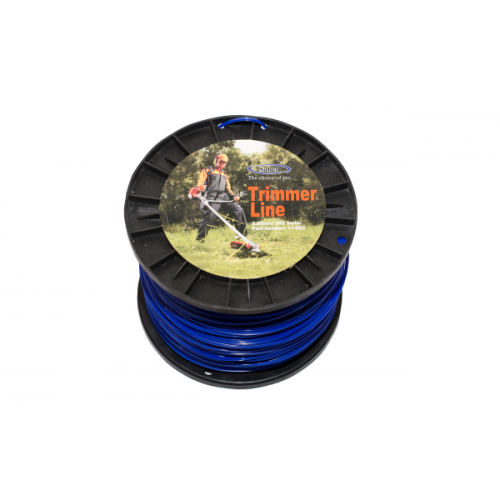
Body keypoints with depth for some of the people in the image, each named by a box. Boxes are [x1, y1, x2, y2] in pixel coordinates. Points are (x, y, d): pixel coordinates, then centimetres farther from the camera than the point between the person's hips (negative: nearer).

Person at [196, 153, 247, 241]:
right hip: (212, 198, -5)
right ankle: (200, 237, -13)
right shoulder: (207, 171, 17)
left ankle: (242, 235, -3)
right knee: (210, 215, -25)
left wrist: (234, 196, 7)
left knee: (239, 211, -10)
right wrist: (201, 187, -21)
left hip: (224, 197, 5)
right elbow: (200, 183, 4)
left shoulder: (225, 175, 32)